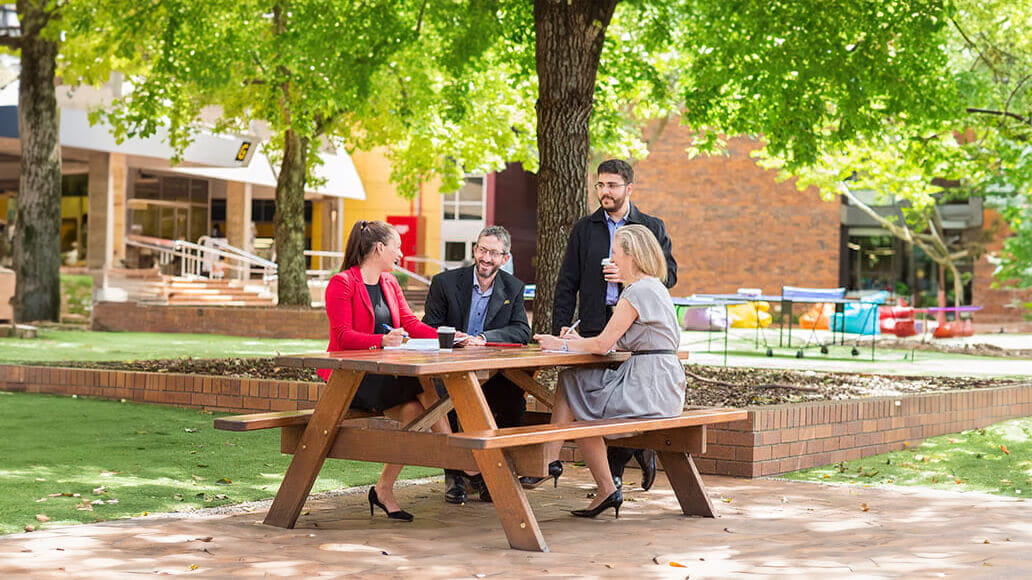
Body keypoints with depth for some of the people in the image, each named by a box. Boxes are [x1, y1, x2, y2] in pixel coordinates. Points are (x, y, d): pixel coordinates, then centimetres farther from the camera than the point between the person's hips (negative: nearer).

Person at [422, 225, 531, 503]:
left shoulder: (513, 288, 8)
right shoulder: (445, 282, 1)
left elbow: (522, 332, -5)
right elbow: (428, 331, -1)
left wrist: (483, 339, -20)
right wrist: (453, 339, -23)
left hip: (493, 377, 2)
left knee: (515, 402, -25)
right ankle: (453, 474, -14)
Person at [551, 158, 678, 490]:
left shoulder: (651, 227, 11)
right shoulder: (584, 229, 13)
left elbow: (669, 274, 7)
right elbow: (567, 282, 10)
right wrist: (561, 326, -1)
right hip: (595, 326, 2)